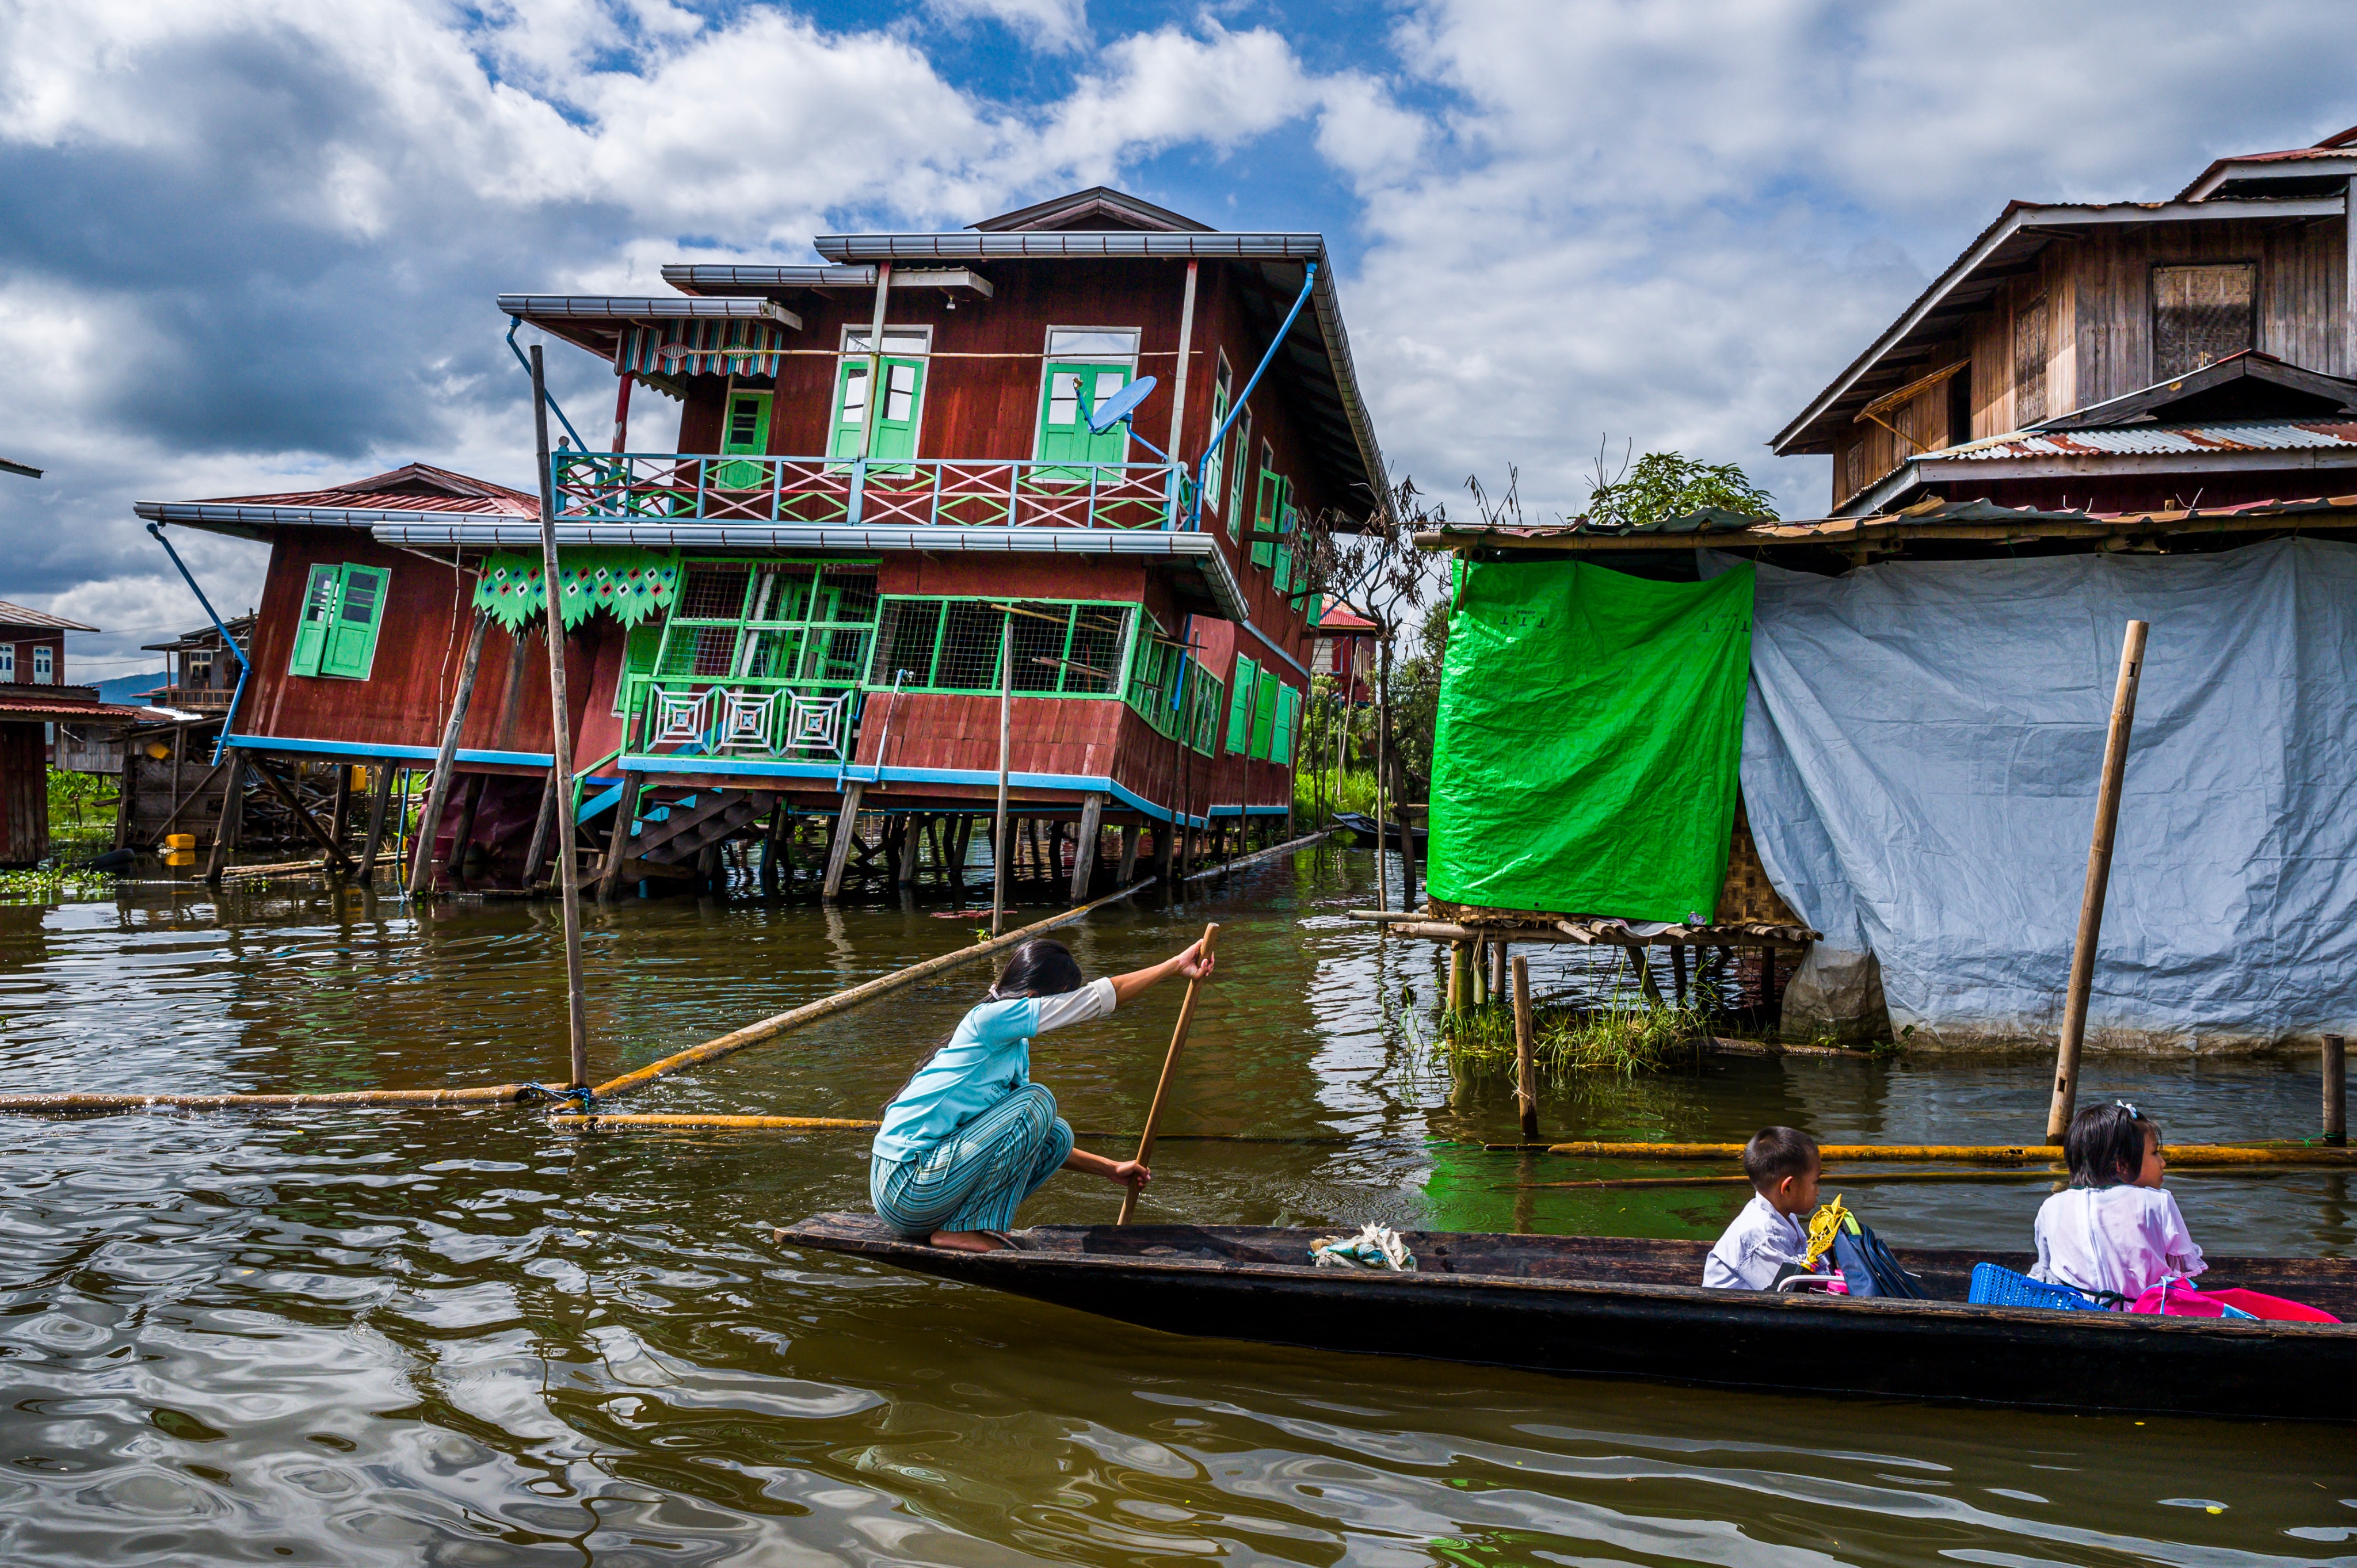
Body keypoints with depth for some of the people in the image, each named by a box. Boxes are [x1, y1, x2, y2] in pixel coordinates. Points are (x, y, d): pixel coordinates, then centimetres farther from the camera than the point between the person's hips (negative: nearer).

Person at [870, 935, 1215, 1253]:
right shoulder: (989, 1019, -14)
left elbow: (1035, 1143, 24)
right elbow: (1099, 997, -17)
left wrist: (1110, 1169, 24)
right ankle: (959, 1231, -9)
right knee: (1036, 1102, -13)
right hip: (904, 1185, -10)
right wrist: (1176, 965, -11)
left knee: (1057, 1136, 8)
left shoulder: (1015, 1047, 16)